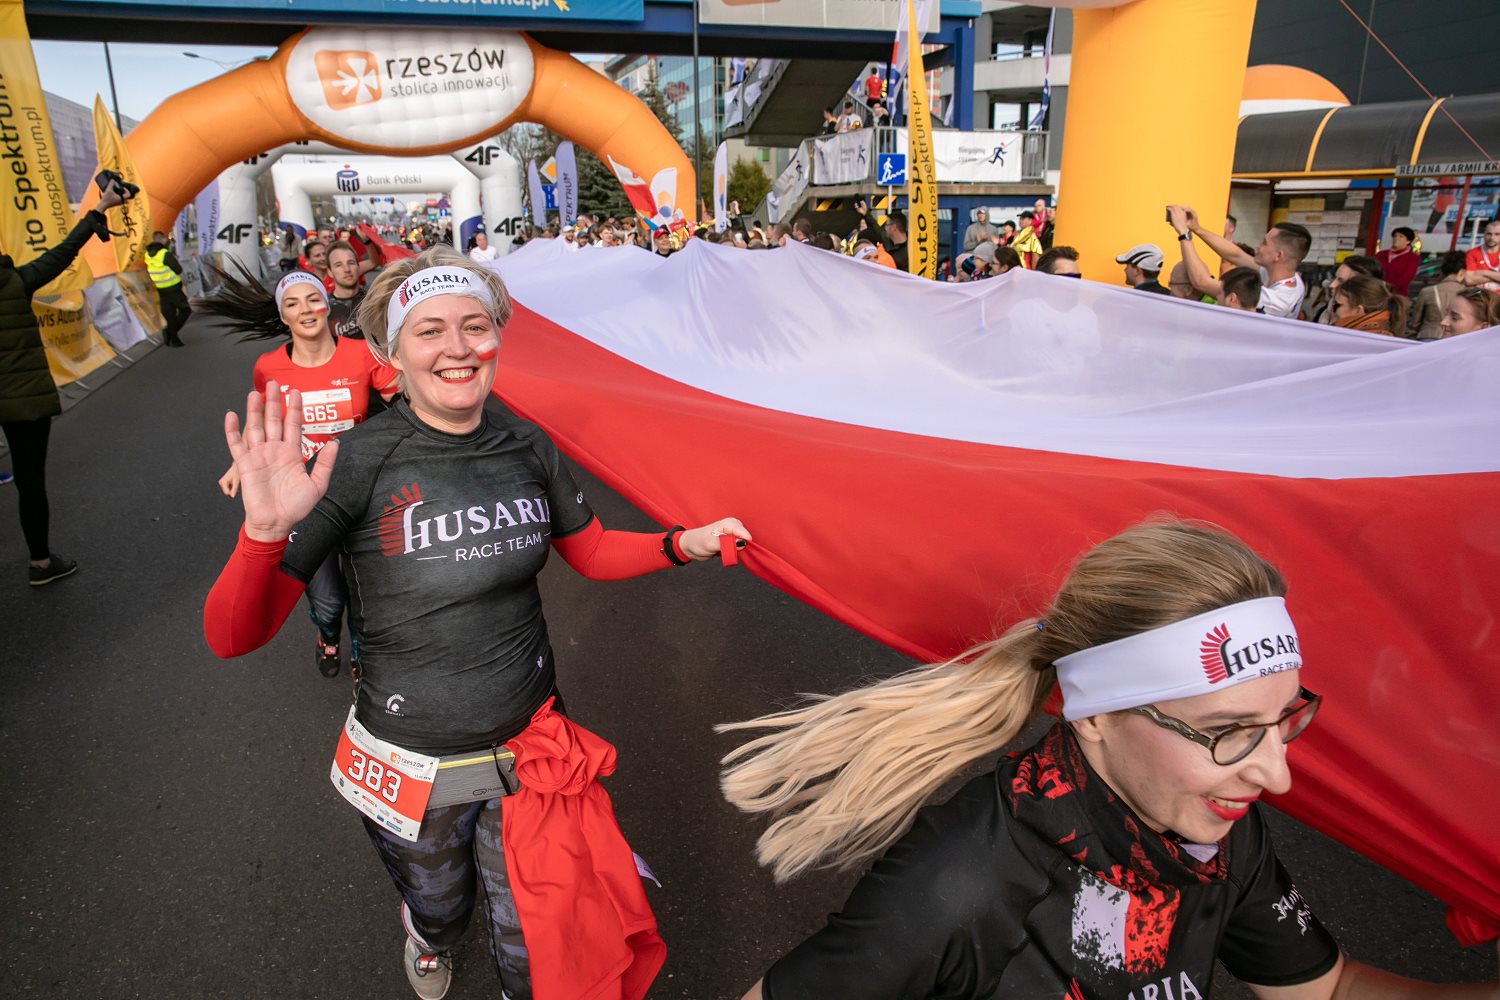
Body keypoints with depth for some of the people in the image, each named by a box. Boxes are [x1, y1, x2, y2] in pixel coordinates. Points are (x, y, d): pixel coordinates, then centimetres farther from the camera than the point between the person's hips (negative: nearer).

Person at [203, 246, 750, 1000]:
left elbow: (591, 552, 7)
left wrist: (683, 544, -9)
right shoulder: (359, 463, -20)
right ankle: (428, 937, 68)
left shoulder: (528, 449, -8)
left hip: (529, 750, 2)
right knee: (440, 907, 31)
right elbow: (234, 637, -20)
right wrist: (267, 533, -39)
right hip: (412, 766, -1)